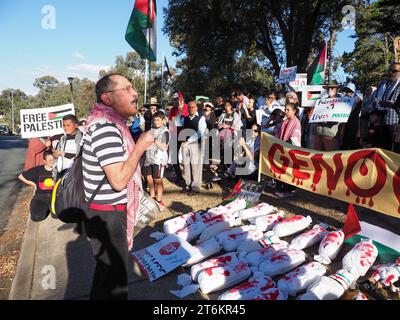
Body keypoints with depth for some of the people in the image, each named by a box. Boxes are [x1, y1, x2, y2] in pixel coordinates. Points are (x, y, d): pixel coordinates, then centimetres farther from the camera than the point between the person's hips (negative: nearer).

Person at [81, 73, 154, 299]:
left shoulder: (111, 124, 10)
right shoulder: (105, 128, -24)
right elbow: (119, 180, -29)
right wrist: (141, 146, -21)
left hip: (110, 212, 10)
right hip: (106, 216, -10)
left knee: (107, 270, 27)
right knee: (114, 278, 6)